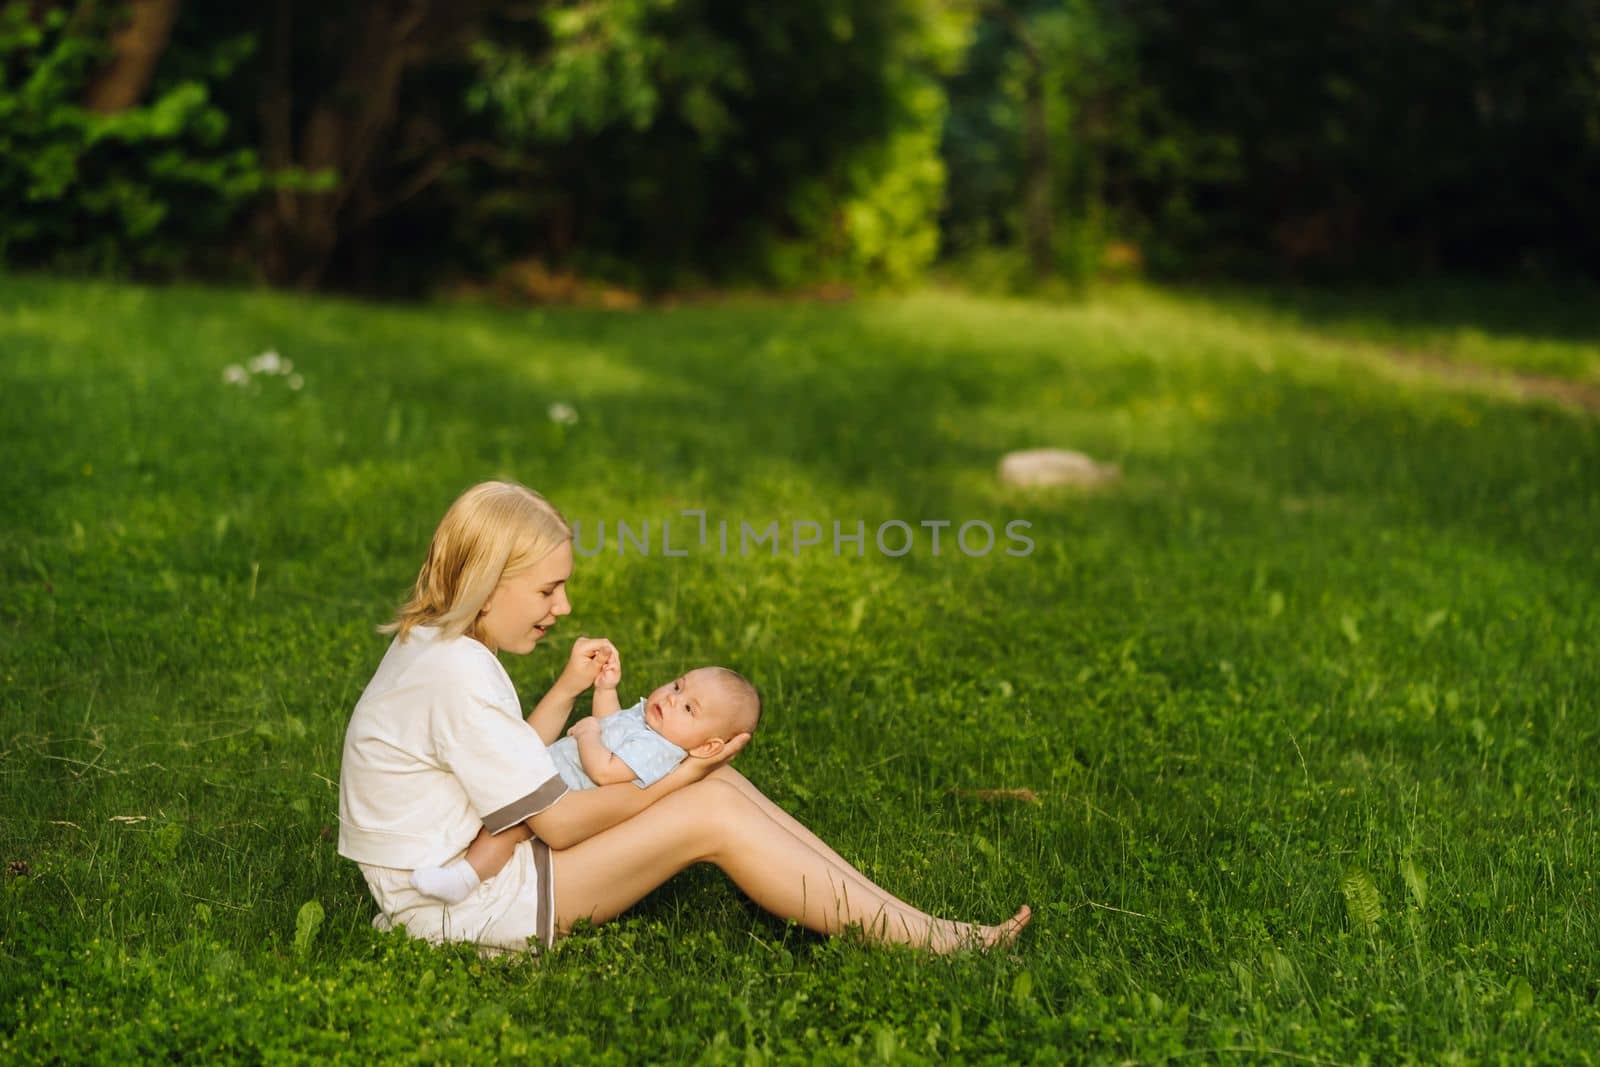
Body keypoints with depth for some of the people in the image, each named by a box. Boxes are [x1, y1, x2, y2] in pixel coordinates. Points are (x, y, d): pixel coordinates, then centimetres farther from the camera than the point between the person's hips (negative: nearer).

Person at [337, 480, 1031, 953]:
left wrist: (567, 690, 4)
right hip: (458, 908, -10)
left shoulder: (438, 646, 11)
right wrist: (677, 779, -12)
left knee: (716, 782, 2)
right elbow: (558, 822, -20)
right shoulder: (457, 675, -22)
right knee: (709, 813, -17)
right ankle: (933, 942, -14)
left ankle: (890, 912, 0)